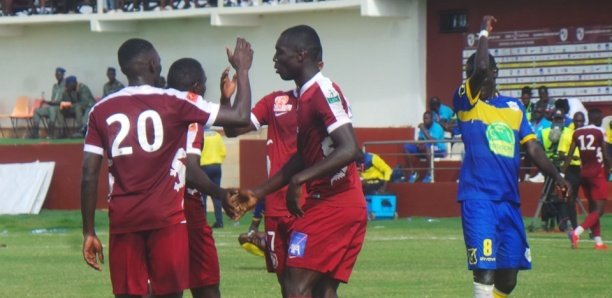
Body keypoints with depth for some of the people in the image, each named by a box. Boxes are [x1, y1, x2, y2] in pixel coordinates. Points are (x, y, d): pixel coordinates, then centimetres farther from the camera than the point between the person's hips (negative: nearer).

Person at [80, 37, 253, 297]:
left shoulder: (101, 111, 7)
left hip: (122, 220, 2)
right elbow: (240, 116, 1)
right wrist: (242, 70, 16)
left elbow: (89, 175, 4)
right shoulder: (174, 102, 0)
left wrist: (89, 231, 9)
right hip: (167, 217, -2)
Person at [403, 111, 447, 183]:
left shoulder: (437, 127, -17)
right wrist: (419, 144, -18)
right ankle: (412, 172, -7)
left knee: (427, 146, -42)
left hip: (439, 149, -7)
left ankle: (429, 174, -37)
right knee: (407, 147, -8)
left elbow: (433, 141, -29)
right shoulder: (423, 127, 4)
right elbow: (419, 140, 6)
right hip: (424, 149, 7)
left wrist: (424, 130, -29)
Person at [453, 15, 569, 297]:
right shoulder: (466, 102, -1)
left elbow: (532, 148, 12)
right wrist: (484, 33, -5)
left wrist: (555, 175, -3)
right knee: (485, 269, -16)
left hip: (509, 199, 6)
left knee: (509, 274, 8)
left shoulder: (514, 107, 16)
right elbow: (480, 68, -19)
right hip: (478, 198, -6)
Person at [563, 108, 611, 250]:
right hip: (597, 173, -6)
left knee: (593, 208, 15)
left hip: (583, 173, 6)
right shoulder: (600, 132, -7)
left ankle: (598, 241, 15)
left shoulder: (577, 133, 7)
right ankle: (576, 232, -27)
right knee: (599, 209, -7)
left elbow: (569, 155, 3)